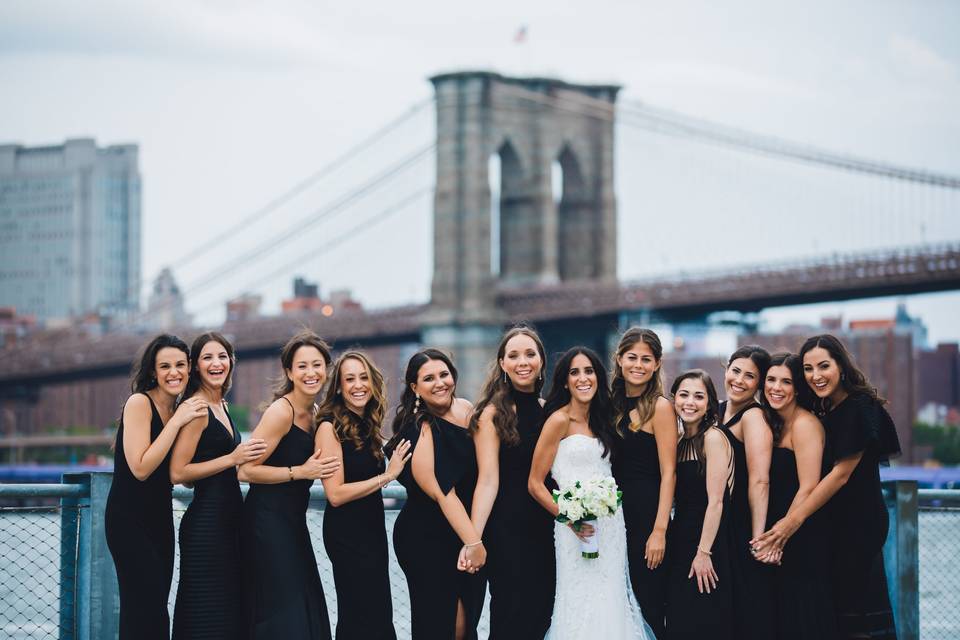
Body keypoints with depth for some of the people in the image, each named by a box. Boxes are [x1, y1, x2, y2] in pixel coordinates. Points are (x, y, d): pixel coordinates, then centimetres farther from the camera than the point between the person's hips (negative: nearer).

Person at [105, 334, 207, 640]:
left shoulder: (181, 410, 10)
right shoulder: (139, 403, -12)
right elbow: (141, 468, -20)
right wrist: (177, 422, -18)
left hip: (160, 518, 8)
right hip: (130, 520, -8)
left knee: (154, 610, 8)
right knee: (145, 613, -12)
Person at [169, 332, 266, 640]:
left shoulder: (220, 406, 15)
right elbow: (177, 473, -18)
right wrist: (232, 459, -19)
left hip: (228, 517, 9)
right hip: (205, 521, -9)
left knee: (229, 610, 11)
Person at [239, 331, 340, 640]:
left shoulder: (314, 415, 11)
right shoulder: (280, 412, -13)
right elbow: (246, 470, -18)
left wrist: (320, 469, 7)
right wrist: (301, 472, -18)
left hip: (293, 521, 9)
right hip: (267, 521, -8)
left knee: (307, 612, 8)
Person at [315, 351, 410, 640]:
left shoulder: (368, 425, 10)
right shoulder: (330, 426, -13)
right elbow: (335, 494, -19)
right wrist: (386, 476, -17)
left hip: (372, 528, 8)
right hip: (347, 532, -8)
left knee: (379, 614, 11)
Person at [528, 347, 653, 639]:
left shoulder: (600, 420, 12)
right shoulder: (559, 420, -7)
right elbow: (535, 484, -9)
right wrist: (569, 518, -19)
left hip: (611, 525, 6)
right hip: (579, 528, -6)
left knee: (609, 602, 7)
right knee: (583, 604, -5)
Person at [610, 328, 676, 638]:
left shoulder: (660, 407, -8)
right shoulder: (614, 405, 11)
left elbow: (668, 473, -12)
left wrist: (659, 531, -19)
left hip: (647, 515, -7)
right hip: (616, 513, 7)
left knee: (648, 608, -4)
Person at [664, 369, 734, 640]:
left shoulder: (713, 438, -11)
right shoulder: (680, 442, 12)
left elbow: (715, 501, -15)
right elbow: (678, 498, 12)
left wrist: (704, 553, -19)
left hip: (707, 540, -7)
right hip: (680, 541, 7)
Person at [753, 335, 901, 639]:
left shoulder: (860, 408, -14)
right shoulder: (825, 410, 11)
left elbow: (841, 473, -19)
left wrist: (794, 519, -23)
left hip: (857, 521, -8)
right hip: (835, 522, 8)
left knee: (853, 614, -5)